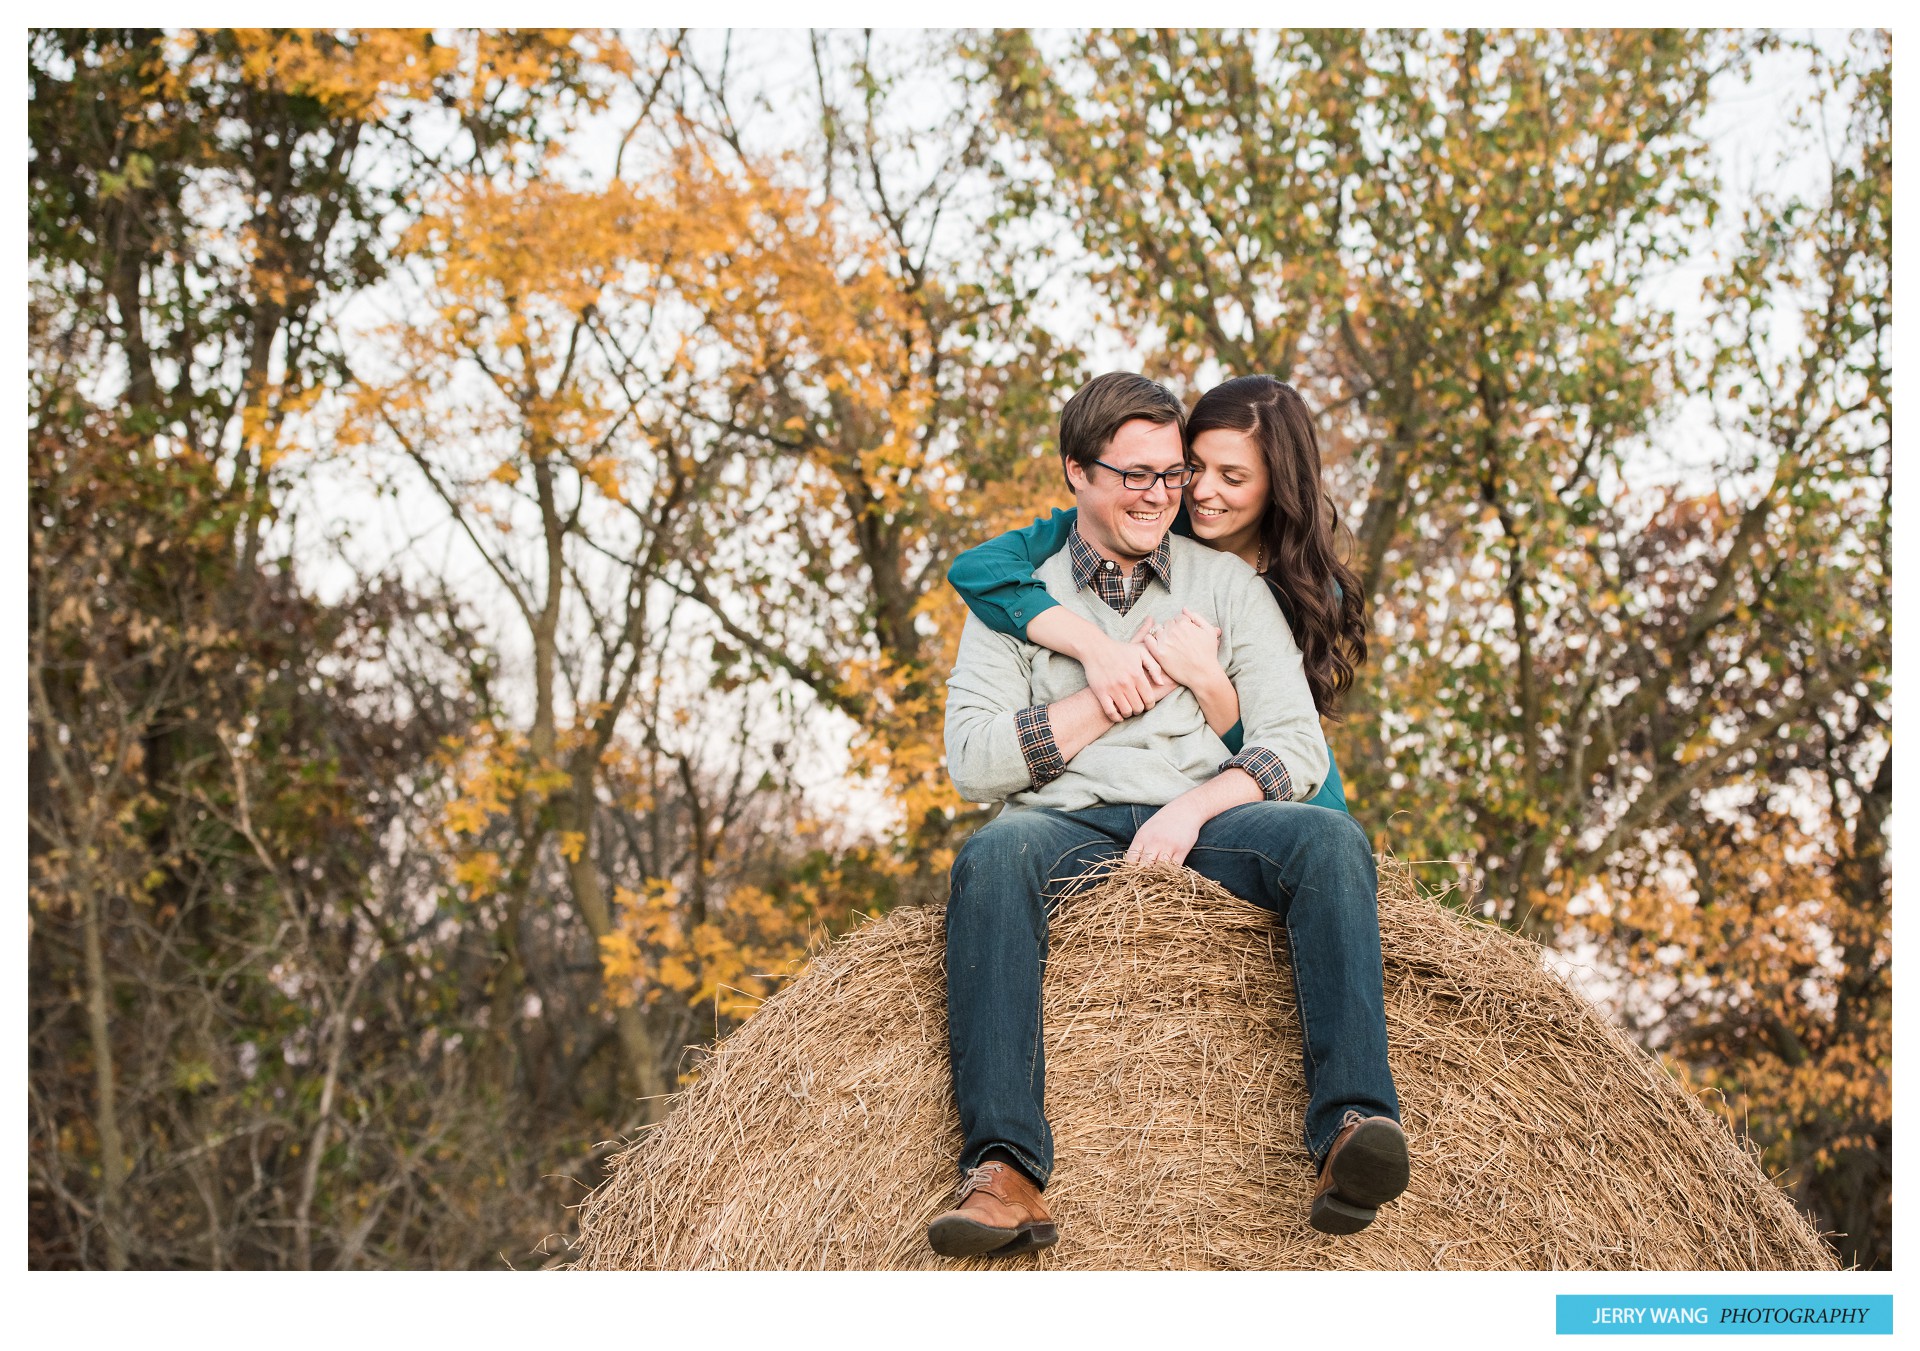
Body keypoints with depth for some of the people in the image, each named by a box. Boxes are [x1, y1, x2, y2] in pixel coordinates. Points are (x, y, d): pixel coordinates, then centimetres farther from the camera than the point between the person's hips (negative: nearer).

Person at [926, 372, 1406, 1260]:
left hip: (1206, 826, 1)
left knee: (1328, 840, -31)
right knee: (994, 854, -36)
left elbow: (1297, 751, 7)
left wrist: (1195, 806, -12)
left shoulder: (1225, 583, 18)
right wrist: (1116, 695, -2)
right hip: (1069, 828, -1)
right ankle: (1005, 1175, -47)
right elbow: (970, 761, 2)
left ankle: (1351, 1130, -45)